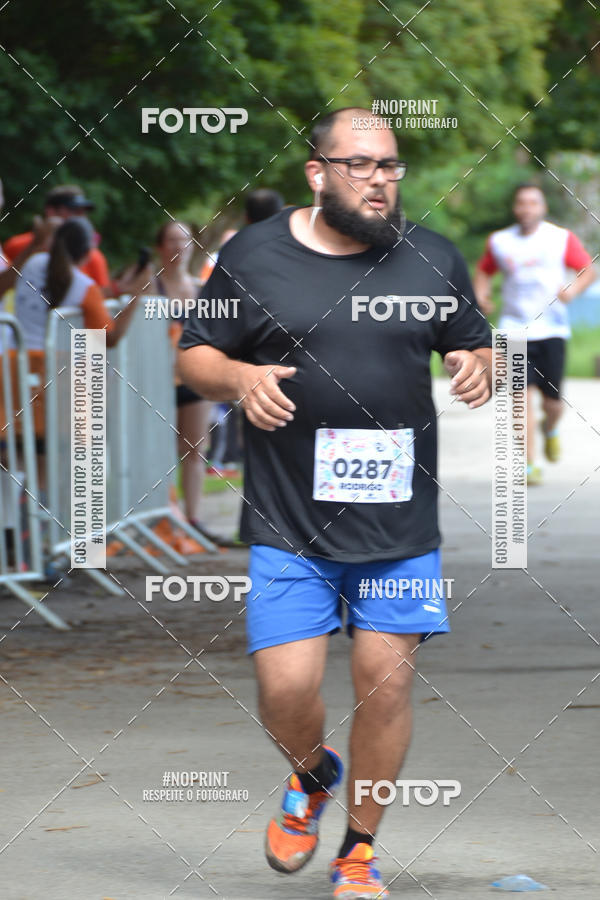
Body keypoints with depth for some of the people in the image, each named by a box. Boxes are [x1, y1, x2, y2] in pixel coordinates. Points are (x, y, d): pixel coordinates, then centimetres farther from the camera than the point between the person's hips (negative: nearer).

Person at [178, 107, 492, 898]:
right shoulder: (253, 256, 1)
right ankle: (312, 778, 29)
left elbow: (475, 345, 16)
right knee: (285, 691, -7)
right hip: (288, 527, -1)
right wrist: (238, 377, -13)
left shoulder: (432, 259, 6)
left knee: (387, 684, 0)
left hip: (400, 523, 1)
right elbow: (194, 355, 8)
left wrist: (478, 367, -7)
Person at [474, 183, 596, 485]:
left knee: (552, 400, -2)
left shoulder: (562, 239, 2)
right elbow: (484, 271, 22)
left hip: (551, 328, -1)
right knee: (523, 393, -12)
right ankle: (529, 464, -8)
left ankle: (550, 428, 35)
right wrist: (481, 296, 2)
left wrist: (572, 290, -17)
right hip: (514, 327, 1)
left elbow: (589, 270, 3)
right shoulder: (499, 242, 7)